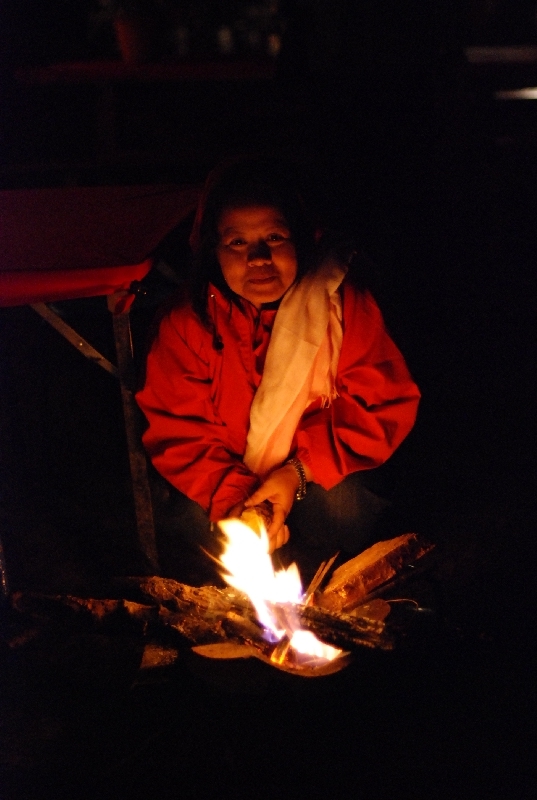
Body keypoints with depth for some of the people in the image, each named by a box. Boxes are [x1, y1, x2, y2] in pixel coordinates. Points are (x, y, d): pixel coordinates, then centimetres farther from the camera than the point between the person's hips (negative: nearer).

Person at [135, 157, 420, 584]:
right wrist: (232, 497, -29)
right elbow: (178, 434, -11)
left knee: (342, 512, -29)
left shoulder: (345, 302, -14)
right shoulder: (187, 323, -13)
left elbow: (384, 408, -13)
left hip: (321, 473, 0)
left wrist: (300, 472, -24)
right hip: (227, 480, 1)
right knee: (201, 524, -26)